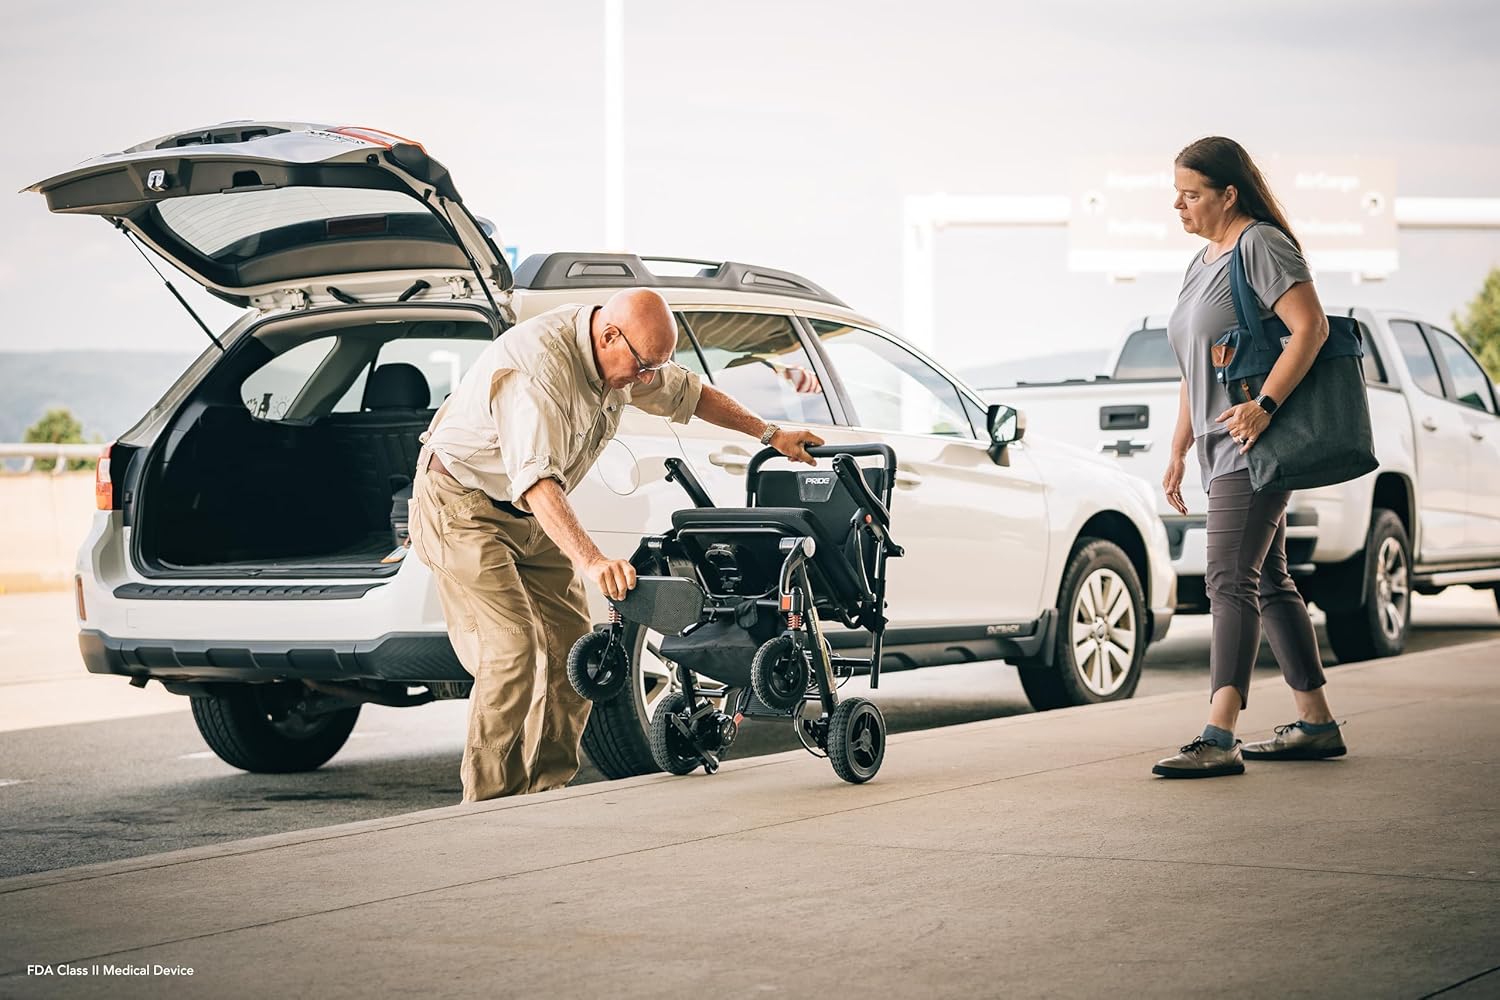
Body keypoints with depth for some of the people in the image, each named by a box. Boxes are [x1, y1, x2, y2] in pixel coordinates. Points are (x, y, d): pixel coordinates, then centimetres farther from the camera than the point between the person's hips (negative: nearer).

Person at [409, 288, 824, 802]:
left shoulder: (623, 355, -5)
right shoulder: (538, 365, -33)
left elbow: (687, 392, 15)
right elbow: (535, 479, -44)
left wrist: (770, 434, 15)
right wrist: (590, 560, -56)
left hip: (530, 514, 9)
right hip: (464, 502, -9)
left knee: (570, 646, 2)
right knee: (513, 650, -19)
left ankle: (546, 791, 9)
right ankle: (489, 802, -13)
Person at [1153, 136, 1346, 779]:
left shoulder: (1261, 245, -9)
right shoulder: (1203, 262, 20)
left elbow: (1311, 327, -19)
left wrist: (1264, 406, -26)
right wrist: (1178, 450, 21)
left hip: (1254, 443, -10)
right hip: (1224, 450, 10)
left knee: (1230, 580, -17)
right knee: (1268, 583, 12)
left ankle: (1218, 738, -24)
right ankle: (1315, 724, 19)